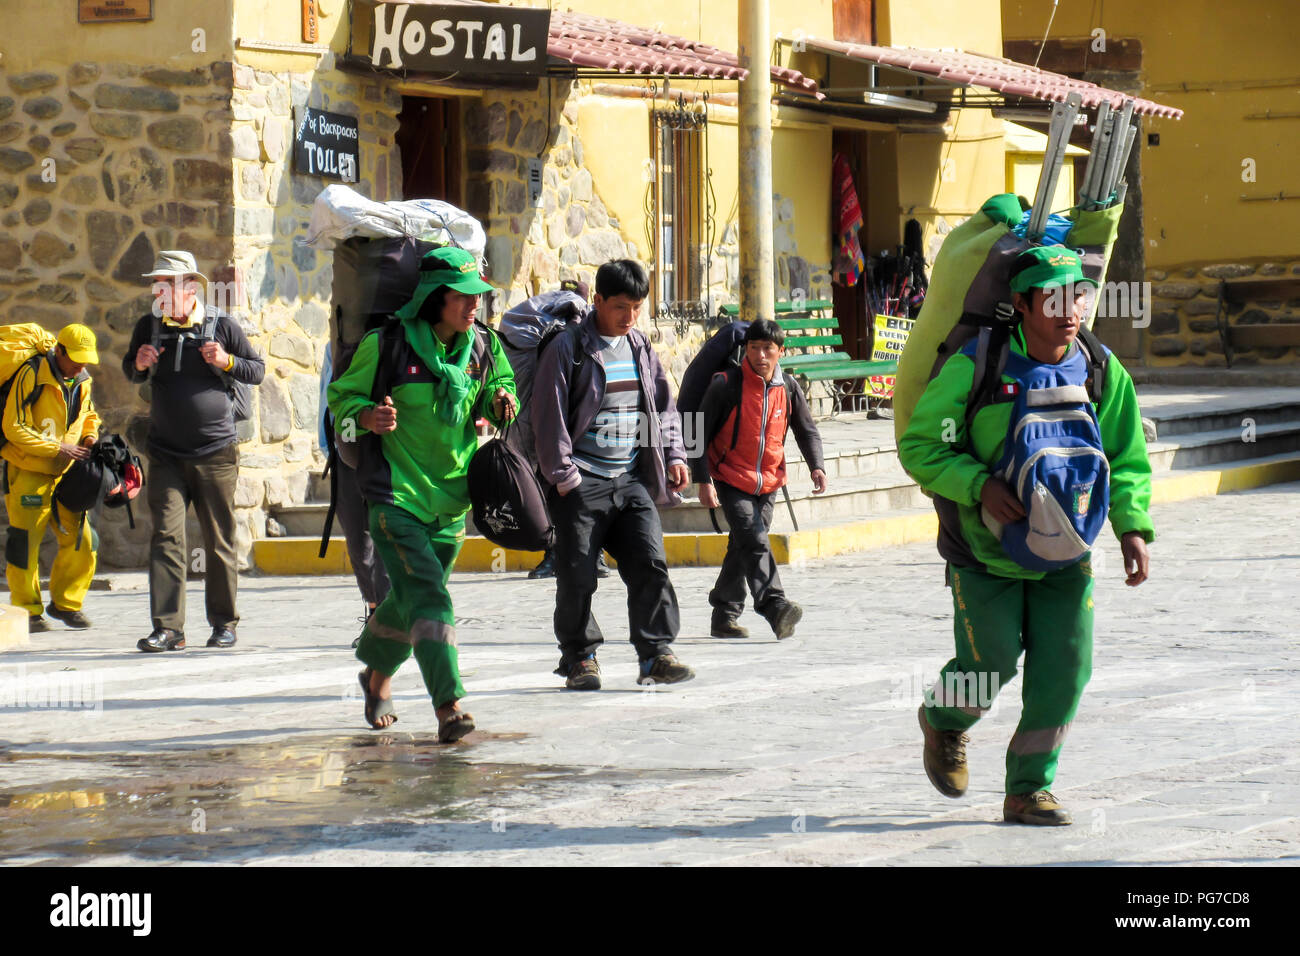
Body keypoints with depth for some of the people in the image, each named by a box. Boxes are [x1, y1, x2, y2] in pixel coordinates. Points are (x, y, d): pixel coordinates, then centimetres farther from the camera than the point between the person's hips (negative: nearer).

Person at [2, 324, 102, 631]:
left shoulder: (82, 381, 5)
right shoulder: (31, 375, -16)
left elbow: (89, 415, 25)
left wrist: (90, 436, 1)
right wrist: (58, 448, -20)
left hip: (65, 471, 6)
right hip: (28, 470, -6)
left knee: (81, 541, 2)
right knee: (25, 541, -3)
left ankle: (65, 603, 19)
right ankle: (26, 611, 7)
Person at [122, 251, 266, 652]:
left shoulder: (222, 325, -2)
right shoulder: (149, 327, 6)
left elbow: (257, 370, 5)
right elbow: (131, 370, 20)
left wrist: (226, 362, -15)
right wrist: (138, 364, -3)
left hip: (215, 453, -2)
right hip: (166, 455, 2)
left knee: (219, 542, 4)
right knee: (166, 537, -7)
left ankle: (224, 623, 16)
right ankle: (167, 627, -8)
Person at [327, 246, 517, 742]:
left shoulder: (483, 346, 2)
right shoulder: (385, 345, -11)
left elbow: (500, 387, 19)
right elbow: (341, 395, 0)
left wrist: (502, 403, -5)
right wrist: (367, 416, -21)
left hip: (451, 501, 6)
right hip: (395, 497, -6)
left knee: (407, 602, 19)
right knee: (428, 600, -20)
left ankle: (377, 674, 46)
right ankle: (448, 706, -26)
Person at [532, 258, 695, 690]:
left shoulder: (641, 348, 12)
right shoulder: (567, 348, -5)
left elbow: (663, 405, 22)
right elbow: (549, 415, -7)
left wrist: (673, 454, 10)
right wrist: (562, 473, -10)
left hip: (632, 478, 4)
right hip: (582, 482, -4)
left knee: (650, 563, -5)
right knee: (577, 574, -1)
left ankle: (656, 654, -2)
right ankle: (579, 657, 12)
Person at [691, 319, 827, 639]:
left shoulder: (788, 389, 1)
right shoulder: (726, 385, -13)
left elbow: (807, 431, 12)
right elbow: (699, 433, -9)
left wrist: (816, 466, -6)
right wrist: (704, 480, -15)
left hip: (766, 483, 5)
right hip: (731, 480, -5)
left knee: (742, 548, 13)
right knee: (754, 541, -22)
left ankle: (725, 617, 24)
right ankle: (776, 608, -36)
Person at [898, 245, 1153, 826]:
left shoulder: (1104, 373, -5)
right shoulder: (975, 368, -17)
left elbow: (1127, 461, 5)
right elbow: (918, 446, -12)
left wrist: (1133, 528, -10)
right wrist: (980, 485, -26)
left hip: (1065, 550, 3)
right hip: (985, 546, -3)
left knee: (1065, 665, -5)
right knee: (992, 661, -5)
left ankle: (1029, 789, 10)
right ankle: (943, 720, 32)